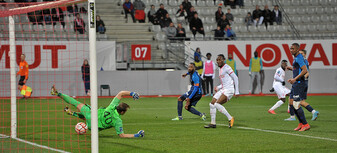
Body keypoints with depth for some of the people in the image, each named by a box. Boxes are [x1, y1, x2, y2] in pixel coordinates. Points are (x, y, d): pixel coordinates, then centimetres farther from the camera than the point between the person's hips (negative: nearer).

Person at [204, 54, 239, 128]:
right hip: (223, 89, 9)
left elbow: (235, 78, -11)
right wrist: (218, 87, 12)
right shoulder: (220, 69, 18)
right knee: (212, 104, 2)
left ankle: (230, 118, -12)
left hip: (229, 90, -9)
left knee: (217, 104, -22)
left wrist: (237, 91, -15)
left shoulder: (226, 67, -9)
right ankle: (213, 123, 7)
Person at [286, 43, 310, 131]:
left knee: (296, 105, -11)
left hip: (299, 83, -11)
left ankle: (305, 125, -5)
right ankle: (301, 123, 15)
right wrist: (293, 79, 21)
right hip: (295, 84, 11)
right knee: (291, 103, 10)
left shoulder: (299, 58, -14)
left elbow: (304, 70, -25)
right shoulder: (296, 58, 18)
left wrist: (295, 79, -24)